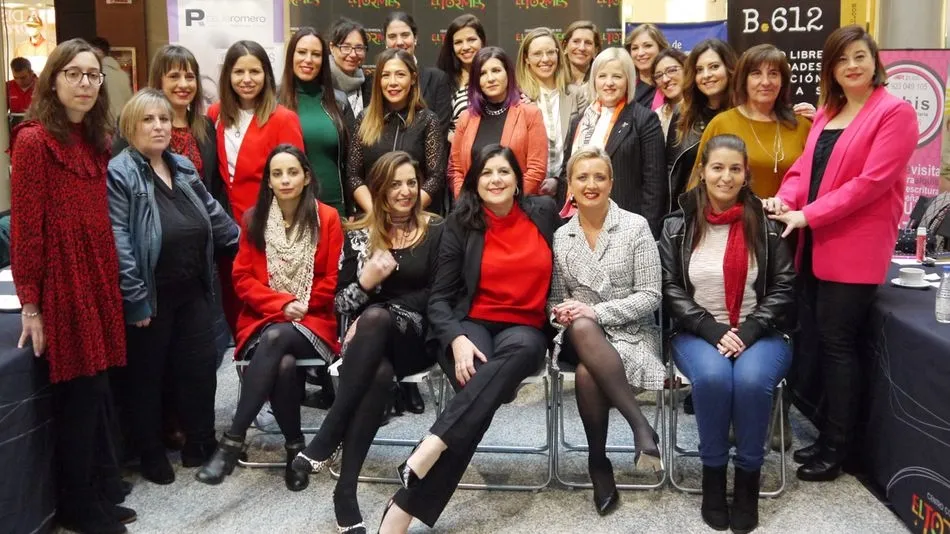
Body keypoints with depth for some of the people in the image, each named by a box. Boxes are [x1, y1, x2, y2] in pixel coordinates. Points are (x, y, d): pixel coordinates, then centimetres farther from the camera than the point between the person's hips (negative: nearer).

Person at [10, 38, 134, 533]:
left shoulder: (96, 140, 13)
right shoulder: (33, 139, -10)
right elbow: (25, 229, -12)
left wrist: (110, 282, 11)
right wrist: (30, 305, -13)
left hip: (98, 280, 7)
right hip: (61, 284, -6)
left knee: (98, 388, 11)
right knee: (79, 393, 1)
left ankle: (101, 491, 26)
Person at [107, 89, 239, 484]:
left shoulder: (183, 167, 10)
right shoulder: (118, 174, -13)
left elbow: (215, 216, 17)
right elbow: (119, 244, -19)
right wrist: (135, 299, -21)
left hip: (192, 291, 6)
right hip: (151, 296, -6)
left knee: (199, 367, 10)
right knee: (147, 376, 9)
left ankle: (200, 444, 27)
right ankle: (152, 455, 24)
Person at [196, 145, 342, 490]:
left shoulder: (327, 218, 2)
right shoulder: (254, 219, 7)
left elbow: (334, 280, 2)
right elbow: (243, 278, 3)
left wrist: (301, 307, -8)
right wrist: (282, 304, -11)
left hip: (313, 321, -1)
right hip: (263, 320, 2)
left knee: (276, 340, -35)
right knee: (285, 364, -33)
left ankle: (233, 441, -32)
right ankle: (295, 446, -18)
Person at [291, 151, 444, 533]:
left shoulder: (436, 231, 3)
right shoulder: (358, 235, 9)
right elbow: (339, 303, 8)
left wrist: (380, 316, -13)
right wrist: (366, 281, -14)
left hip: (416, 337, -1)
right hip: (369, 339, 2)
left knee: (376, 317, -37)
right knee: (379, 374, -36)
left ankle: (325, 441, -35)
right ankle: (346, 491, -32)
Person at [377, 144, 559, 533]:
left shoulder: (544, 212, 7)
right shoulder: (460, 224, 2)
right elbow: (439, 297, 0)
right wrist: (457, 339, -19)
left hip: (525, 328, 1)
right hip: (470, 324, -1)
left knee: (520, 350, -38)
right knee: (481, 389, -36)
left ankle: (428, 451, -47)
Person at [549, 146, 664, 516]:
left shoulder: (635, 226, -2)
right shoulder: (561, 236, 9)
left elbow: (650, 297, -6)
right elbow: (555, 298, 14)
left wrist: (597, 311, -18)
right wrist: (561, 313, -11)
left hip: (631, 332, -3)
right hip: (581, 335, 3)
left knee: (587, 374, -34)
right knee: (581, 328, -35)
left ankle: (598, 462, -13)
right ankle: (640, 426, -29)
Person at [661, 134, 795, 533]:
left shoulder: (765, 225, 3)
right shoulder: (678, 225, 3)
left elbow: (783, 287, 2)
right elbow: (670, 289, 0)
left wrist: (748, 332, -13)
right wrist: (713, 330, -13)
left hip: (759, 333, 0)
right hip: (698, 333, 0)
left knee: (752, 379, -32)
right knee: (712, 377, -33)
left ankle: (748, 476, -9)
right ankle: (712, 472, -10)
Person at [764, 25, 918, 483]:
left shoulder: (894, 112, -7)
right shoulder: (826, 113, 16)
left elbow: (872, 181, -16)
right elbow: (805, 167, 13)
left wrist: (807, 215, -18)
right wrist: (785, 198, -9)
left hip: (854, 249, -7)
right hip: (815, 246, 7)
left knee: (837, 343, -3)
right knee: (823, 341, 10)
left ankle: (837, 449, 9)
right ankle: (828, 435, 21)